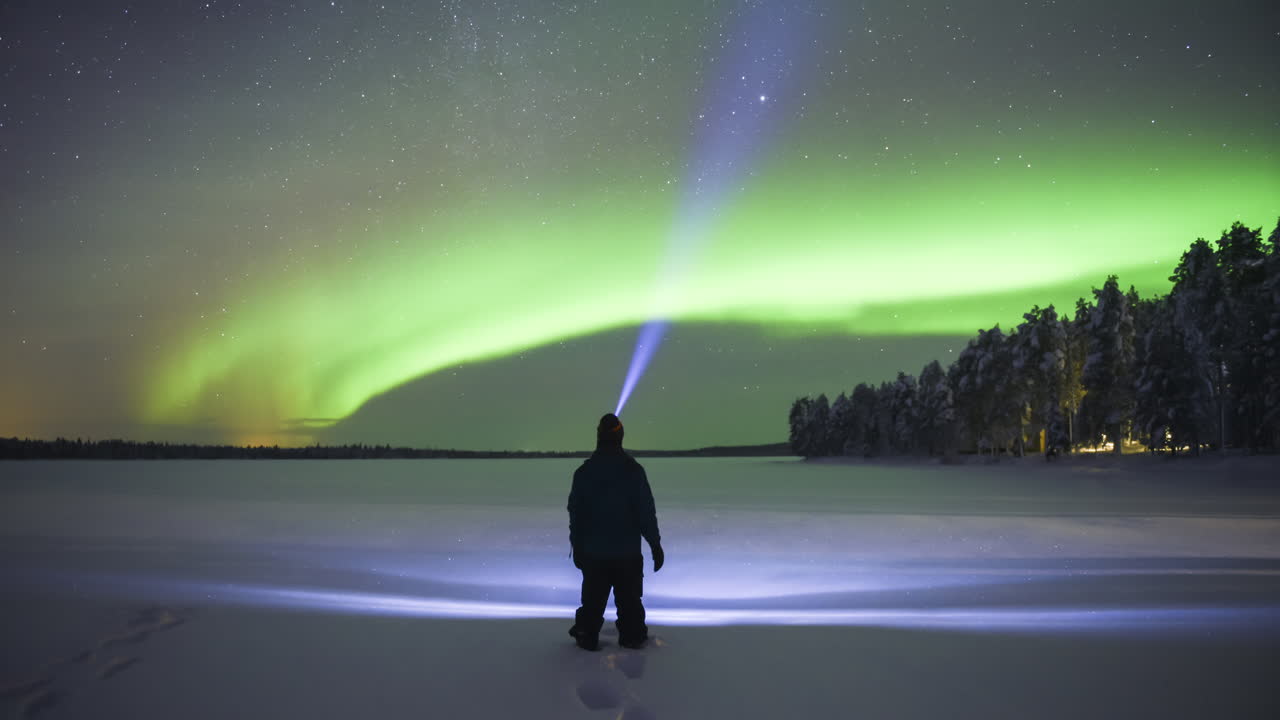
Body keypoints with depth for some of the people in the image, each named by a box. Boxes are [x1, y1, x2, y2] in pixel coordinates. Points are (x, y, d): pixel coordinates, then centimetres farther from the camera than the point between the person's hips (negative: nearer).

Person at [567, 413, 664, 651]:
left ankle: (587, 637, 19)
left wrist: (577, 547, 13)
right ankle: (632, 637, 19)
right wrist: (655, 544, 0)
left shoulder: (584, 472, -4)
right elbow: (646, 512, -9)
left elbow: (575, 513, 3)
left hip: (593, 551, 1)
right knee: (629, 598, 12)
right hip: (628, 550, -1)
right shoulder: (633, 470, -11)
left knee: (593, 598, 13)